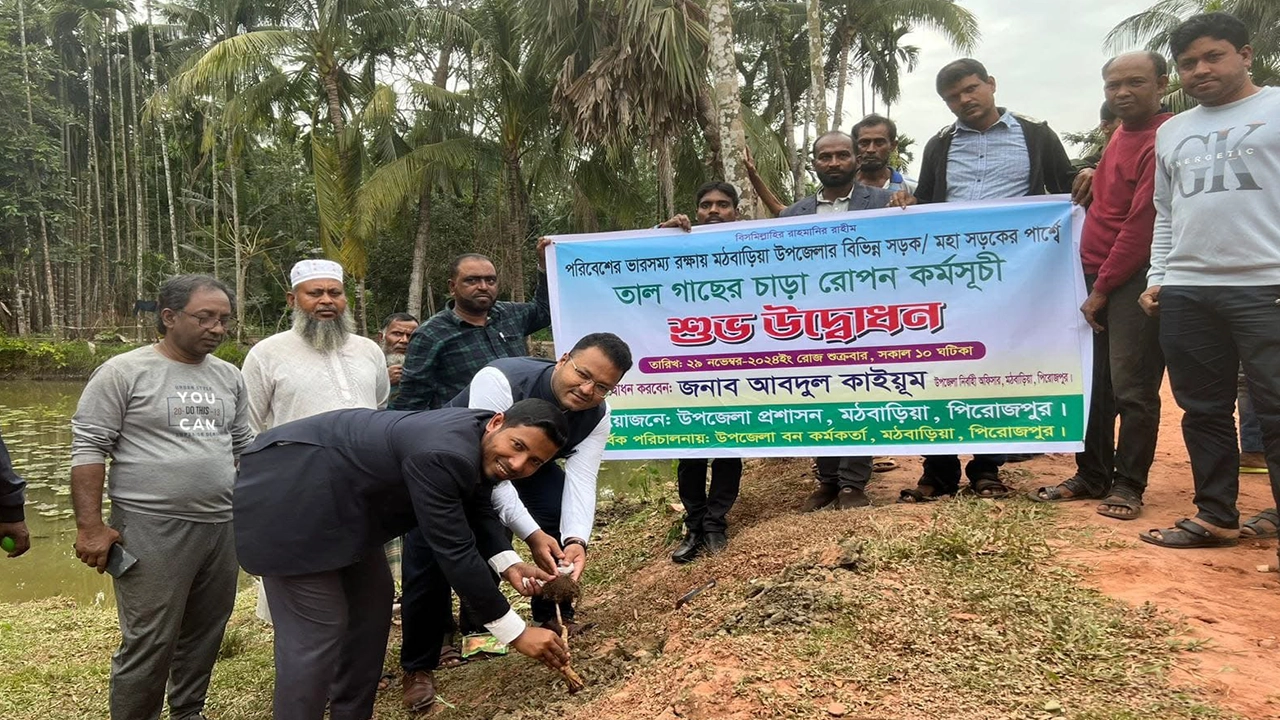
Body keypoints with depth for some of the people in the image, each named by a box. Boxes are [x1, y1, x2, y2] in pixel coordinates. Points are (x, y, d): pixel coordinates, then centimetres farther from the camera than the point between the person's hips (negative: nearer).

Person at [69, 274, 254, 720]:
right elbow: (88, 449, -7)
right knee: (150, 643, -1)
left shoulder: (230, 378, 11)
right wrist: (90, 527, -12)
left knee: (205, 634, 14)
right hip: (151, 530, -5)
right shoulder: (123, 373, -6)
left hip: (222, 527, 5)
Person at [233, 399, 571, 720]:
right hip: (288, 492, -10)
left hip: (338, 496, 10)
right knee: (315, 628, -9)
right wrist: (516, 633, -24)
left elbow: (476, 510, 12)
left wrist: (508, 563, -6)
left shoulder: (480, 443, -4)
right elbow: (453, 551, -30)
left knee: (372, 602, 14)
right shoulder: (443, 456, -33)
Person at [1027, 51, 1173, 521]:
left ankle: (1128, 486, 7)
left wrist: (1103, 287, -12)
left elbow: (1142, 223, -15)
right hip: (1098, 275, 8)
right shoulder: (1122, 133, 16)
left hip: (1134, 279, -8)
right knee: (1093, 384, 10)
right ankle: (1092, 476, 20)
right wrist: (1095, 282, 12)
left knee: (1131, 389, -4)